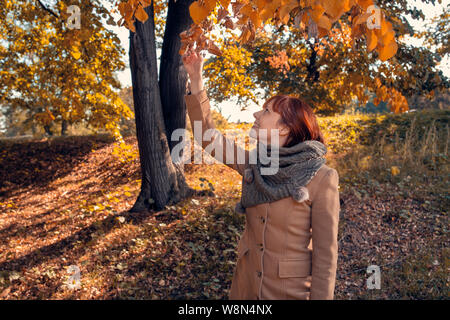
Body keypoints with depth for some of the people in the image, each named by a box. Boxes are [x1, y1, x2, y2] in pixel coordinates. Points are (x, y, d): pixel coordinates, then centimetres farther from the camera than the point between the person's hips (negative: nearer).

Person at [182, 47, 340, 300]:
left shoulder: (321, 180, -19)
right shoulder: (253, 164, -3)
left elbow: (325, 253, -16)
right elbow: (208, 136, -1)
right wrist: (196, 78, -5)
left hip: (292, 290, -5)